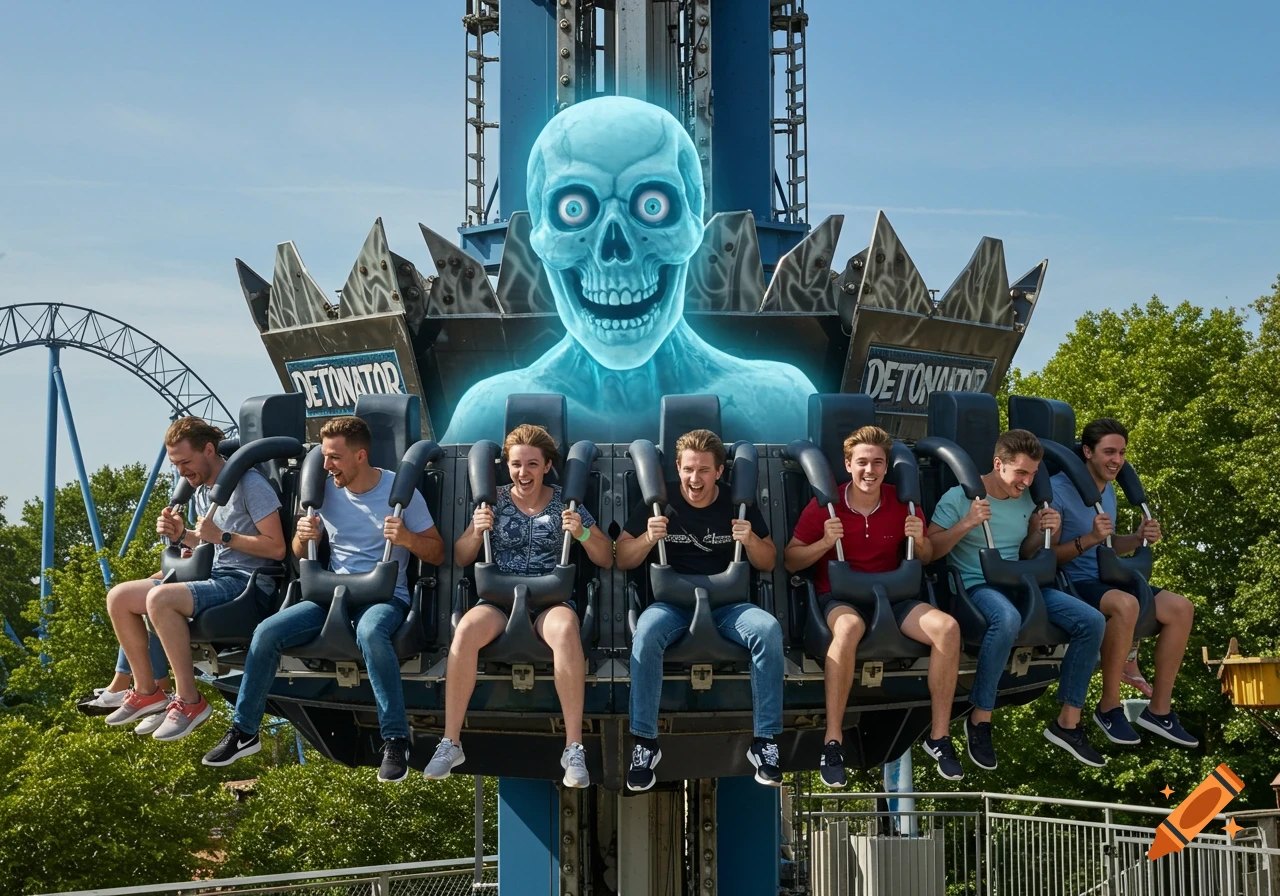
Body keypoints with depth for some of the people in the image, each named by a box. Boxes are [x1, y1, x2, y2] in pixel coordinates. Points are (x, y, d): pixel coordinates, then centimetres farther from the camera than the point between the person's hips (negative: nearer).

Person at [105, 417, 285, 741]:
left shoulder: (249, 483, -12)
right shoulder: (204, 487, 15)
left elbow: (276, 548, -17)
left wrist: (222, 536, -21)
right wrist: (181, 535, 6)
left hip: (246, 583, -10)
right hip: (215, 578, 10)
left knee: (160, 598, -32)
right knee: (119, 597, 2)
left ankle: (189, 701, -24)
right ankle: (146, 692, 9)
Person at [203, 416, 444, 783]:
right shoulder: (325, 489, 6)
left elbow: (438, 553, -2)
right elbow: (300, 555, 16)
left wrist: (408, 538, -22)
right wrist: (303, 536, -8)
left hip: (386, 597, -5)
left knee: (370, 631, -40)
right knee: (267, 632, -18)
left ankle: (395, 740, -32)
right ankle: (244, 732, -2)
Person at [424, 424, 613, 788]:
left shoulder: (565, 502, 8)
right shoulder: (495, 501, 11)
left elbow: (606, 560, 8)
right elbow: (460, 560, 12)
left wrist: (583, 533, -12)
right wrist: (477, 531, -9)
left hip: (551, 596, -1)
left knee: (565, 630, -39)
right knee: (466, 629, -34)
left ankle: (574, 748, -34)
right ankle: (450, 742, -25)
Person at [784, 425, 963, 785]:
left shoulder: (902, 503, 3)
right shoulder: (825, 506, -4)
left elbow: (926, 559, 15)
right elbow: (790, 561, -1)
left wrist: (920, 541, -8)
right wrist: (825, 543, -19)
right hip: (838, 596, -3)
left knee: (948, 627, -25)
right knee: (849, 627, -41)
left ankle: (939, 735, -12)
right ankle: (833, 740, -33)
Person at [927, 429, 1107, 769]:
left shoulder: (1026, 500, 11)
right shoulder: (959, 498, -8)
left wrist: (1045, 533, 0)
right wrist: (966, 524, -24)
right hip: (976, 585, -7)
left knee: (1091, 621, -13)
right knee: (1007, 619, -42)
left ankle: (1067, 723, -3)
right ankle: (979, 720, -26)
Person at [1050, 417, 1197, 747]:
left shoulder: (1108, 490, 13)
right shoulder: (1058, 490, -14)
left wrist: (1138, 538, 3)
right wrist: (1089, 538, -29)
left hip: (1104, 581, 9)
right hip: (1071, 584, -9)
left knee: (1181, 608, -8)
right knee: (1126, 604, -38)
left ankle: (1159, 709, -2)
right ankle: (1109, 707, -23)